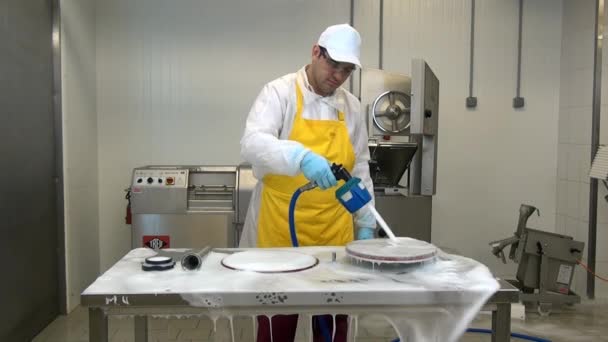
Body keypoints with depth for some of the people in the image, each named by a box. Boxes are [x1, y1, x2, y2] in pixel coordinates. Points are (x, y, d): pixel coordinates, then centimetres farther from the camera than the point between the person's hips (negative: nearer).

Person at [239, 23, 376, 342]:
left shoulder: (352, 106, 9)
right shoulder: (279, 92, -6)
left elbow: (359, 170, 15)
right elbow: (252, 145, -22)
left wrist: (366, 223, 12)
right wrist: (302, 157, -38)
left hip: (334, 232, 4)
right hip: (280, 230, -4)